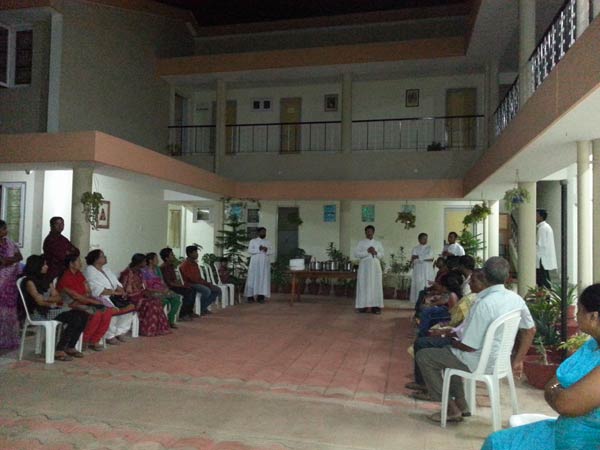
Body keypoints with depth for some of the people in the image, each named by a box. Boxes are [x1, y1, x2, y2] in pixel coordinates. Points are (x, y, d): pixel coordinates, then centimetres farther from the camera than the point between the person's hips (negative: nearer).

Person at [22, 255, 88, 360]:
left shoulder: (45, 279, 16)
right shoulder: (29, 282, -7)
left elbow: (58, 297, 12)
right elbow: (40, 301, -14)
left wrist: (47, 298, -7)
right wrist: (53, 302, -2)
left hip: (53, 309, 8)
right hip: (39, 313, -8)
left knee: (83, 315, -13)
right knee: (75, 319, -26)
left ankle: (70, 347, -5)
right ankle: (59, 351, -16)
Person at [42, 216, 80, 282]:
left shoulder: (64, 239, 14)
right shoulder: (50, 240, -10)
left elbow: (77, 252, 13)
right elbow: (61, 256, -17)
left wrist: (68, 252, -7)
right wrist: (71, 252, 1)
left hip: (64, 271, 7)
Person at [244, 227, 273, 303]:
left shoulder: (268, 242, 14)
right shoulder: (253, 241, 4)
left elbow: (272, 252, 6)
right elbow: (249, 250, -7)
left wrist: (267, 250, -15)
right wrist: (258, 249, -18)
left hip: (265, 264, 3)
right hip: (255, 263, -3)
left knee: (264, 279, -1)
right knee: (253, 278, -5)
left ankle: (261, 296, 1)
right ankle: (250, 296, -2)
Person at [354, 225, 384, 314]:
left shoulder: (378, 243, 15)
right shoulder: (361, 242, 7)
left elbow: (382, 255, 9)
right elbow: (356, 254, -4)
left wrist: (375, 252, -11)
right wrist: (367, 251, -12)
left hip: (375, 267, 2)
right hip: (364, 266, -2)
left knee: (376, 286, -3)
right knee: (364, 286, -5)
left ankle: (375, 306, -2)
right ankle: (363, 306, -4)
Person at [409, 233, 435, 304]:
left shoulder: (429, 248, 11)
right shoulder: (415, 249, 9)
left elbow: (429, 256, -7)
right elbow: (413, 260, -2)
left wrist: (418, 257, -8)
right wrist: (426, 259, -8)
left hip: (427, 271, 1)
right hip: (418, 271, 0)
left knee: (427, 285, -6)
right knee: (418, 285, -6)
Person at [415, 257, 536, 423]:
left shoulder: (484, 304, -30)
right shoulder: (516, 299, -6)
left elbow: (469, 346, -25)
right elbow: (530, 330, 7)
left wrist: (450, 340, -4)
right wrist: (518, 360, 15)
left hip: (479, 363, -8)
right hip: (499, 359, 8)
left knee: (423, 356, 2)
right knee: (447, 353, 29)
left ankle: (451, 408, 8)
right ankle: (460, 403, 27)